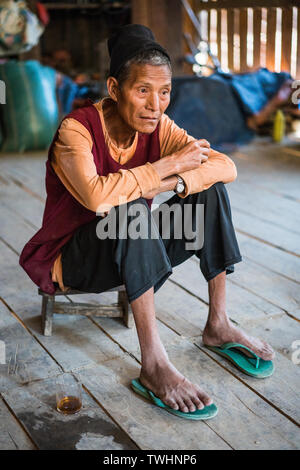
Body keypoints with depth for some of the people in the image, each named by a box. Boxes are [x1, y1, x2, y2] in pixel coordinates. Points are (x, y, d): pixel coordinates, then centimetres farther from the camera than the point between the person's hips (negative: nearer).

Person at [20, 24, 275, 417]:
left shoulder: (158, 127, -6)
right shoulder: (76, 129, -22)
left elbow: (227, 167, -14)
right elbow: (96, 196, -41)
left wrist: (168, 185, -31)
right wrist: (169, 165, -30)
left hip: (132, 250, 6)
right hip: (74, 259, -6)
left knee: (210, 189, -10)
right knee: (133, 208, -36)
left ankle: (218, 324, -7)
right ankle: (154, 363, -34)